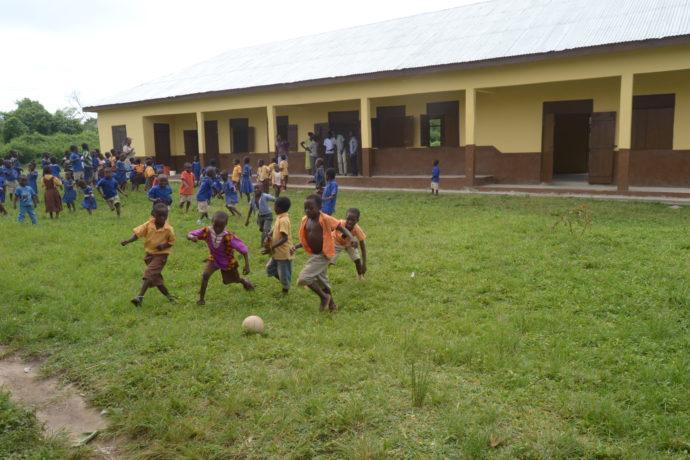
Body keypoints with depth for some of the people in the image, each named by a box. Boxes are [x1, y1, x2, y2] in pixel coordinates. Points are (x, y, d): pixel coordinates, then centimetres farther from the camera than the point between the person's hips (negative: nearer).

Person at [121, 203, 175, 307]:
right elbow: (137, 233, -14)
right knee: (155, 277, 12)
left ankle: (140, 296, -20)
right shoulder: (148, 224, -10)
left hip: (161, 255, -4)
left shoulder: (169, 229, -16)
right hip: (149, 253, 4)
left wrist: (164, 246, -21)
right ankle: (168, 295, 30)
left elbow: (172, 242, -2)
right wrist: (128, 241, -30)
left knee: (149, 273, -20)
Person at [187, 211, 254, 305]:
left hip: (227, 261, -1)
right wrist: (192, 237, -50)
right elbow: (189, 234, -25)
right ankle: (201, 298, -4)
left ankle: (245, 282, 59)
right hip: (213, 259, 1)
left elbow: (243, 249, -35)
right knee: (205, 275, -23)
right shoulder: (207, 231, -31)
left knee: (236, 279, 21)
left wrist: (247, 265, -40)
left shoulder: (229, 237, -40)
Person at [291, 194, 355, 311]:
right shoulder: (305, 220, 4)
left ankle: (324, 297, 5)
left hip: (323, 255, -8)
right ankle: (331, 304, 38)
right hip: (313, 255, 8)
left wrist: (351, 238, -34)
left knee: (304, 278, -15)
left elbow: (342, 228, -16)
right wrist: (296, 247, 2)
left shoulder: (325, 219, -18)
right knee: (322, 281, 19)